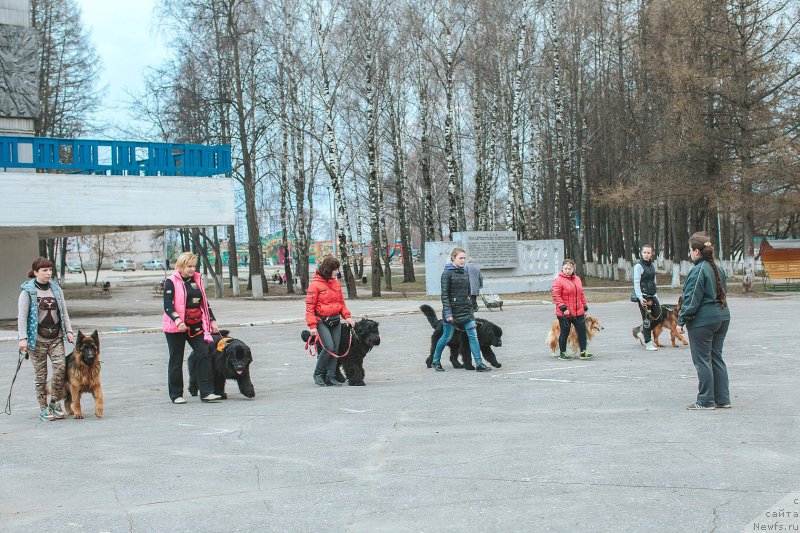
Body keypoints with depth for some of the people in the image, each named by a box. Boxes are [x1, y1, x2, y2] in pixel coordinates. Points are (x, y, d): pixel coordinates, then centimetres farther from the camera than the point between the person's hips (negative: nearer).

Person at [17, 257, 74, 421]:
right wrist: (23, 338, -14)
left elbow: (64, 311, 15)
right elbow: (22, 316, -8)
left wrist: (68, 330, 6)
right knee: (40, 374, 3)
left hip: (56, 337, 4)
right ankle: (43, 409, 12)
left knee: (61, 368, -8)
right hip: (37, 338, -4)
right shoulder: (27, 291, -4)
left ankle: (55, 403, 10)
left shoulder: (56, 289, 10)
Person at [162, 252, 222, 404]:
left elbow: (204, 303, 21)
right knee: (176, 361, 4)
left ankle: (207, 392, -5)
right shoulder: (171, 281, -6)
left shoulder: (197, 280, 13)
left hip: (196, 326, 5)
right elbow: (168, 306, -14)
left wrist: (212, 320, 17)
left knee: (204, 355, -6)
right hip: (176, 328, -5)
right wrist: (178, 321, -28)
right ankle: (176, 395, 14)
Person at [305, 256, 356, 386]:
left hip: (335, 321, 7)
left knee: (335, 349, 4)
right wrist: (312, 326, -16)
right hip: (322, 322, -7)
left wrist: (347, 316, 3)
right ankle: (318, 374, 4)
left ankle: (330, 378, 11)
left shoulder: (336, 283, 10)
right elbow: (310, 306, -11)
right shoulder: (315, 284, -10)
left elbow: (341, 302, 18)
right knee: (329, 347, -15)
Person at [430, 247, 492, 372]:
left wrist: (470, 306, 18)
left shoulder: (465, 272, 11)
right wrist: (448, 313, -18)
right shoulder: (447, 273, -9)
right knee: (447, 337, 4)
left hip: (466, 310, 6)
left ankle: (479, 364, -4)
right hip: (453, 310, -6)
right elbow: (444, 295, -13)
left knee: (473, 335, -3)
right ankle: (435, 361, 23)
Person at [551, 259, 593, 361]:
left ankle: (583, 352, 11)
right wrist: (563, 308, -22)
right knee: (564, 333, 4)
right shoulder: (558, 280, -10)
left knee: (582, 331, 4)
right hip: (564, 314, -6)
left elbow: (581, 295, 19)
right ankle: (562, 353, 17)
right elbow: (556, 296, -15)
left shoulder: (577, 279, 12)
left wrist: (585, 307, 17)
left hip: (578, 312, 6)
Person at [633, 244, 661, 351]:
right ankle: (648, 343, 3)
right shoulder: (639, 266, -8)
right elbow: (636, 283, -12)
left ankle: (643, 334, 20)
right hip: (643, 295, -7)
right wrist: (640, 298, -19)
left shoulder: (652, 265, 13)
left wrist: (655, 295, 17)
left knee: (658, 314, 1)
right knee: (646, 319, -4)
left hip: (652, 295, 7)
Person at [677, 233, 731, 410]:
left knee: (702, 360, 0)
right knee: (716, 358, 14)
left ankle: (706, 401, 4)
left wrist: (682, 321, -11)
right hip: (722, 317, 9)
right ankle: (722, 399, 16)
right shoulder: (718, 269, 11)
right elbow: (723, 293, 16)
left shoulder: (698, 271, -15)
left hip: (702, 320, -9)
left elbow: (691, 299, -16)